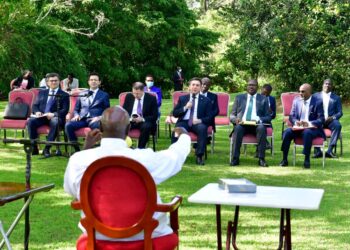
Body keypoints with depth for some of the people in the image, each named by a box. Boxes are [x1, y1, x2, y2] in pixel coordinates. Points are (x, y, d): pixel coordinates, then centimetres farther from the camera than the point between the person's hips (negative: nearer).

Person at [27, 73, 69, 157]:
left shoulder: (64, 95, 11)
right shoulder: (42, 92, 22)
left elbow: (65, 110, 0)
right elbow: (35, 105, 18)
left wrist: (54, 114, -18)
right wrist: (37, 112, -6)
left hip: (55, 117, -3)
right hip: (41, 117, 3)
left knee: (55, 122, -38)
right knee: (30, 121, -28)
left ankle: (47, 149, -34)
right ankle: (34, 148, -22)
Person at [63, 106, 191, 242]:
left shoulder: (77, 160, -17)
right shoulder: (145, 159, -23)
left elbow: (70, 190, 6)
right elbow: (176, 155, 1)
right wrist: (184, 136, 24)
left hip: (97, 236, 2)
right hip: (145, 236, -2)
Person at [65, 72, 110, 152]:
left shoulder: (104, 95, 17)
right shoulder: (82, 94, 26)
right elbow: (76, 109, 25)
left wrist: (99, 117, -11)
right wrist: (76, 115, 1)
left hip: (94, 119, -3)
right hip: (82, 119, 3)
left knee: (97, 126, -41)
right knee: (68, 125, -28)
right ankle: (76, 149, -17)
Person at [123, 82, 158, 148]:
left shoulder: (151, 98, -2)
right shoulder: (129, 96, 7)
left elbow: (155, 116, -4)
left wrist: (142, 119, -21)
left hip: (144, 121, -2)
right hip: (130, 121, 2)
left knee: (146, 127, -37)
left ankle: (140, 149, -28)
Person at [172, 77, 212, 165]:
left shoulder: (206, 100, 13)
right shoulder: (182, 98, 17)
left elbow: (209, 117, 6)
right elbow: (174, 113, 11)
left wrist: (200, 120, -15)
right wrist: (185, 108, -6)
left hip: (198, 123, -1)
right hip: (184, 122, 1)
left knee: (202, 128, -36)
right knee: (177, 129, -34)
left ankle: (199, 156, -29)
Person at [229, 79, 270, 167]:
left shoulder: (263, 99, 16)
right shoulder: (239, 97, 19)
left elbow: (268, 117, 10)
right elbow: (232, 116, 15)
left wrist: (258, 120, -13)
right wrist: (236, 119, -11)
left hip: (257, 125, 0)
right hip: (242, 124, 1)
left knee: (262, 127, -34)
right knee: (238, 127, -34)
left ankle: (261, 159, -33)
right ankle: (235, 158, -32)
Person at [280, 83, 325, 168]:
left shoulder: (317, 102, -3)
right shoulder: (296, 100, 10)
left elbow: (321, 119, -8)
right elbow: (291, 116, 10)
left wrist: (309, 123, -24)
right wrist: (296, 122, -14)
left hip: (312, 128, -4)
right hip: (298, 127, 4)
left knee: (307, 133, -38)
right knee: (287, 132, -25)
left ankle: (307, 160, -28)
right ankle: (285, 159, -19)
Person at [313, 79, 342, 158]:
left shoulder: (336, 98, 16)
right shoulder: (315, 96, 15)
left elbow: (340, 112, 8)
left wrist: (332, 117, -14)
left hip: (330, 120, 0)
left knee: (338, 125, -34)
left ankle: (330, 150, -34)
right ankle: (317, 151, -32)